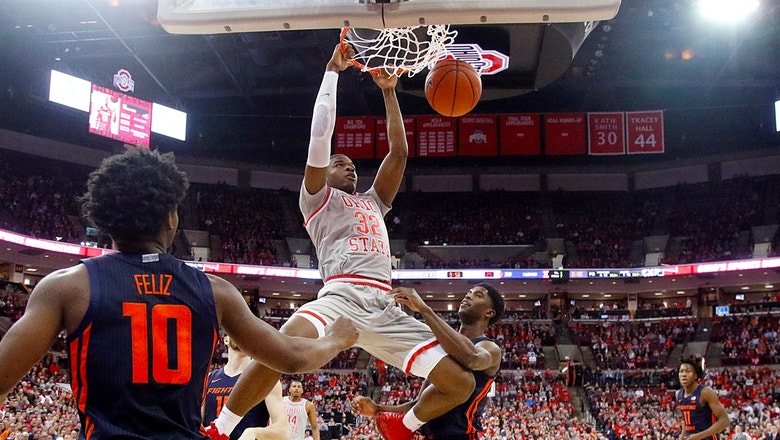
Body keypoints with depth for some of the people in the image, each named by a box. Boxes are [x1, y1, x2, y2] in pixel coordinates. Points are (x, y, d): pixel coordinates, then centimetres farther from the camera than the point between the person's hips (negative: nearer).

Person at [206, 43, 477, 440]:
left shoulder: (373, 201, 33)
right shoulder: (318, 197, 17)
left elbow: (398, 151, 27)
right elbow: (321, 135, 7)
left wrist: (389, 93, 29)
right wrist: (333, 71, 12)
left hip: (386, 310, 6)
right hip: (341, 298, -6)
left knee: (462, 383, -1)